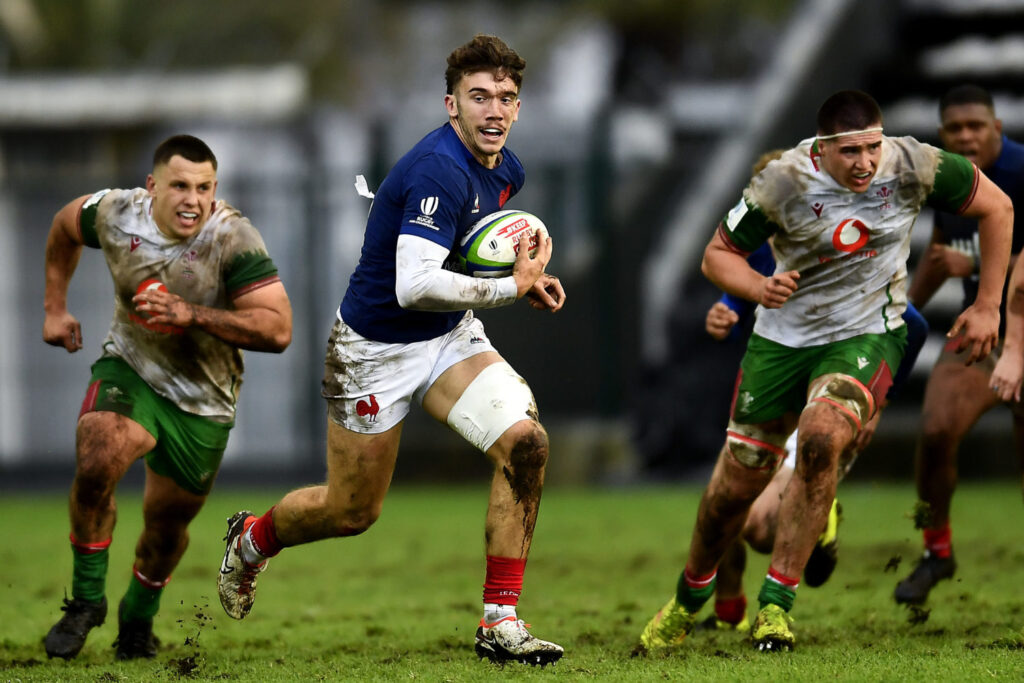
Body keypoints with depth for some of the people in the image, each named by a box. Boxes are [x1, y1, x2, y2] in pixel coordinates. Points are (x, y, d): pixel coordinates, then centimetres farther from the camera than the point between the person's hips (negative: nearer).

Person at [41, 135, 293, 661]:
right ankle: (86, 598, -6)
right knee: (94, 468, -27)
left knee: (167, 523, 12)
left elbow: (277, 329, -32)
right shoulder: (115, 214, -15)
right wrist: (55, 308, 11)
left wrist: (191, 314, -39)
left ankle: (139, 615, 43)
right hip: (129, 371, 0)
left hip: (204, 400, 0)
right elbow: (64, 227, 10)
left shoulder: (233, 238, -25)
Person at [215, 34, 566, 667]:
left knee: (526, 443, -17)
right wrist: (509, 287, -29)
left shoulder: (506, 170, 0)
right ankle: (252, 538, 43)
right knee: (353, 511, 8)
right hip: (376, 349, -7)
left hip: (452, 337, 7)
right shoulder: (439, 170, -29)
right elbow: (415, 285, -38)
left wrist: (525, 275, 3)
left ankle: (500, 622, -10)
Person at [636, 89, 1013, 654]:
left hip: (866, 336, -1)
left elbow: (996, 207, -2)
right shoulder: (782, 184, -19)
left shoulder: (913, 166, -17)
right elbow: (717, 255, -6)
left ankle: (775, 603, -20)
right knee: (735, 485, 5)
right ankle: (688, 600, 35)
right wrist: (760, 288, -28)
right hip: (783, 336, 1)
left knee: (821, 439, -30)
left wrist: (987, 306, -1)